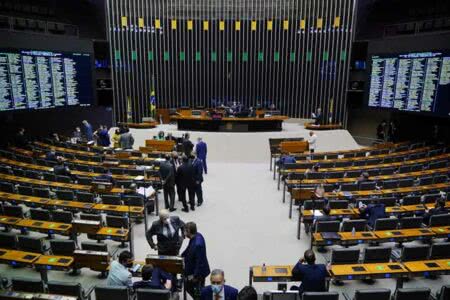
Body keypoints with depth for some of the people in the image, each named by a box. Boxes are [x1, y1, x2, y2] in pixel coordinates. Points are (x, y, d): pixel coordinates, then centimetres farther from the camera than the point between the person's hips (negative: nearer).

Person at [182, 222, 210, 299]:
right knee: (188, 287, 26)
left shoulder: (198, 244, -35)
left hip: (198, 273, -9)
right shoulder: (196, 236, -8)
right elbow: (188, 249, 12)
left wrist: (195, 276, -20)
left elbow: (200, 262, -29)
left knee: (198, 293, 10)